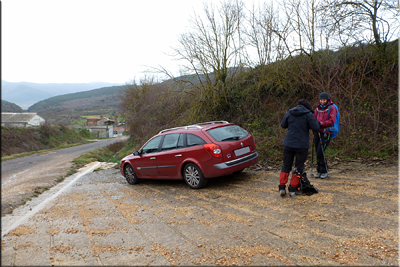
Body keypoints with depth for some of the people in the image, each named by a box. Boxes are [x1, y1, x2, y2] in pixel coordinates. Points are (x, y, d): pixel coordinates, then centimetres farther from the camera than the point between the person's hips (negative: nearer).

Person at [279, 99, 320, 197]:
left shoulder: (289, 113, 5)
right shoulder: (308, 114, -6)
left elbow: (283, 125, 12)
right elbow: (316, 127, -8)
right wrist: (314, 120, 10)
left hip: (288, 144, 3)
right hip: (302, 145, -3)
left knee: (286, 165, 12)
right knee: (298, 167, 9)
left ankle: (282, 188, 11)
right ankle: (293, 189, 15)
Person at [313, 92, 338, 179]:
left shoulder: (332, 108, -2)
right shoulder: (318, 108, 14)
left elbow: (331, 121, -12)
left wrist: (321, 124, -21)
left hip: (326, 133, -5)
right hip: (317, 132, 5)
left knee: (320, 152, -11)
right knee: (317, 152, 6)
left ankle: (324, 171, 3)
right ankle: (319, 171, 17)